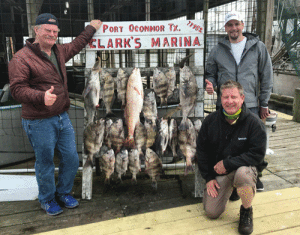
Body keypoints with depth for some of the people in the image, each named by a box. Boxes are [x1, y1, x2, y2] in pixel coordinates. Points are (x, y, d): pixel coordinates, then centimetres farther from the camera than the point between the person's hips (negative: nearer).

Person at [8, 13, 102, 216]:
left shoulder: (59, 51, 11)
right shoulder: (22, 58, -12)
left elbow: (76, 45, 31)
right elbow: (17, 89, -18)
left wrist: (92, 28, 38)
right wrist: (41, 96, -35)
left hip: (62, 117, 7)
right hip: (39, 123, -7)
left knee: (71, 159, 13)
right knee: (45, 163, 8)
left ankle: (63, 193, 36)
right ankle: (47, 200, 32)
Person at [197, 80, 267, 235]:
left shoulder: (254, 122, -14)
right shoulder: (210, 121, -4)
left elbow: (257, 155, -16)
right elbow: (201, 150, 4)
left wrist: (228, 163, -21)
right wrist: (208, 178, -2)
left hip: (244, 168, -3)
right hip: (218, 172, 3)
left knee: (243, 173, -39)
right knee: (211, 212, -5)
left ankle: (246, 210, -7)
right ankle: (228, 191, 29)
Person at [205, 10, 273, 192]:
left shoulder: (258, 47, 4)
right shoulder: (218, 50, 7)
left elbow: (267, 77, 5)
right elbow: (211, 74, 15)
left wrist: (264, 104, 2)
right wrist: (210, 83, -9)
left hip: (251, 106, -1)